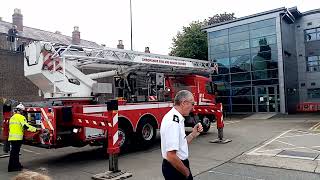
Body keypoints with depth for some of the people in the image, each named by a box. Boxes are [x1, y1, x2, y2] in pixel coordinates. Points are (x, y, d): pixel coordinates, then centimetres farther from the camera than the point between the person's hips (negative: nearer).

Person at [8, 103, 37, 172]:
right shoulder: (21, 117, -8)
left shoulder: (12, 117, 20)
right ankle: (12, 167, 0)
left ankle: (17, 165, 25)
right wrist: (35, 129, -12)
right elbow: (26, 126, -17)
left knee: (15, 151, 16)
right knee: (14, 152, -4)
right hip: (17, 137, -9)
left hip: (11, 137, 9)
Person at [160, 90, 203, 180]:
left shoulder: (177, 118, 5)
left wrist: (193, 134, 0)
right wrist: (186, 172, -16)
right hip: (175, 168, -9)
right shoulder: (173, 122, -26)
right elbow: (171, 156, -29)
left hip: (179, 166, 9)